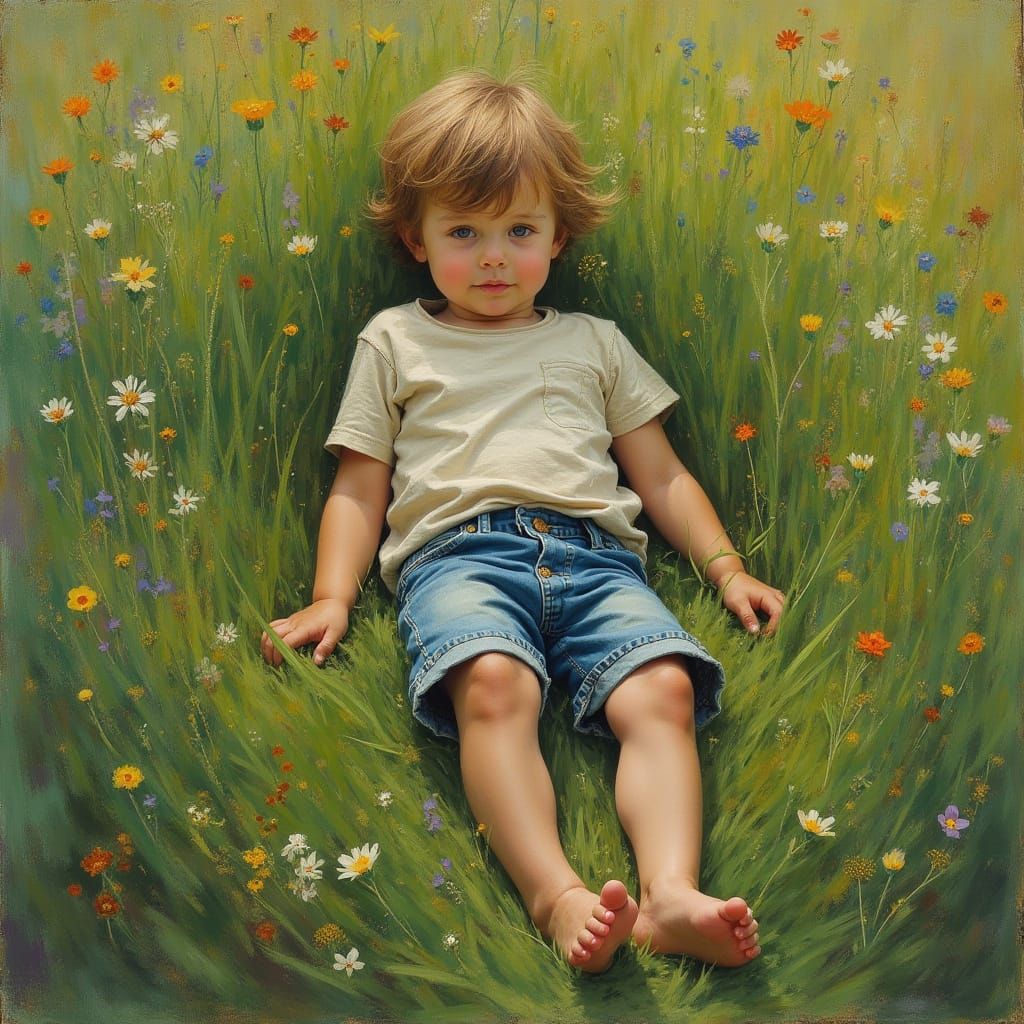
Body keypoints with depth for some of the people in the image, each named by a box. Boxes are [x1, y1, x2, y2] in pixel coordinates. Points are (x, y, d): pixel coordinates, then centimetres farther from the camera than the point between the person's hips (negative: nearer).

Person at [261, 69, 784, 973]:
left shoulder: (594, 342, 29)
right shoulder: (394, 341, 25)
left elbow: (661, 475, 27)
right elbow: (359, 490, 21)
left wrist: (727, 568, 14)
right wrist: (332, 596, 5)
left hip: (594, 551, 2)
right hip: (458, 549, -2)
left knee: (664, 689, -28)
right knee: (493, 683, -35)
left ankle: (671, 891, -40)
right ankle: (557, 897, -44)